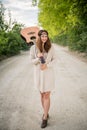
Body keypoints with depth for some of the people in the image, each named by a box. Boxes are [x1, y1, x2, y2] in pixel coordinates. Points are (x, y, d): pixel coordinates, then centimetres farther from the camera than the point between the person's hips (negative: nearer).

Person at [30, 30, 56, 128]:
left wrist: (47, 65, -19)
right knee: (42, 94, 13)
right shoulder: (34, 47, -6)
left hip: (48, 73, -1)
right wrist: (38, 58, -22)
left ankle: (45, 118, 12)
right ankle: (46, 112, 34)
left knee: (47, 95, 0)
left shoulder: (51, 47, -6)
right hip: (38, 73, 1)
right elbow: (32, 61, -1)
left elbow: (54, 59, -1)